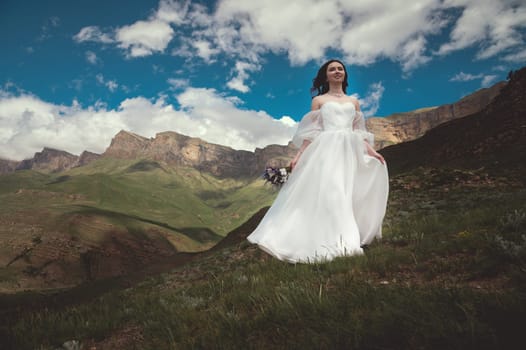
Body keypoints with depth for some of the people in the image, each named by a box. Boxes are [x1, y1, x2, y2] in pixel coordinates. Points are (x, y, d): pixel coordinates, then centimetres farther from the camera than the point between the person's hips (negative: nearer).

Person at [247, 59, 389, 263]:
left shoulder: (353, 101, 21)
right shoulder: (318, 100, 12)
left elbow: (359, 132, 17)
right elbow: (311, 132, 6)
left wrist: (371, 152, 4)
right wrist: (300, 155, -3)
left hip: (349, 152, 4)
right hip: (326, 150, -3)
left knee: (350, 192, -2)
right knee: (326, 190, -16)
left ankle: (352, 237, 5)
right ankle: (330, 240, -15)